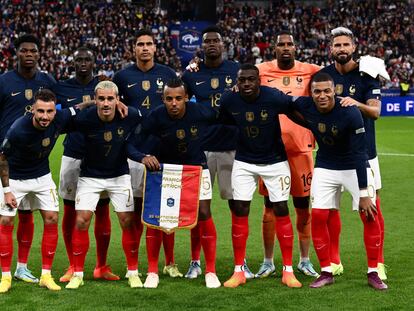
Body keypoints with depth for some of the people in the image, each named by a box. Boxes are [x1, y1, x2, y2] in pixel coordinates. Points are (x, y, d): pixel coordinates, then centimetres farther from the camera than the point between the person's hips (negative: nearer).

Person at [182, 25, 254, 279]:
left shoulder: (237, 70, 4)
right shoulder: (193, 75, 5)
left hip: (232, 146, -1)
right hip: (201, 147, 1)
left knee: (237, 205, 1)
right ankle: (195, 261, 12)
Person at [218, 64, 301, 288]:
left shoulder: (274, 98, -22)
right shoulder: (229, 101, -13)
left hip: (275, 161, -2)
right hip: (244, 162, 2)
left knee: (281, 211, -2)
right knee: (239, 211, -4)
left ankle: (288, 271, 7)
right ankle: (238, 271, 5)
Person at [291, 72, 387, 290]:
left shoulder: (350, 113, -27)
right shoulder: (304, 106, -17)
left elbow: (359, 154, -24)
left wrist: (364, 194, -24)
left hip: (354, 167, -3)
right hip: (325, 167, 3)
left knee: (370, 216, -10)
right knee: (318, 217, -5)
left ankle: (373, 273, 4)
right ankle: (326, 272, 7)